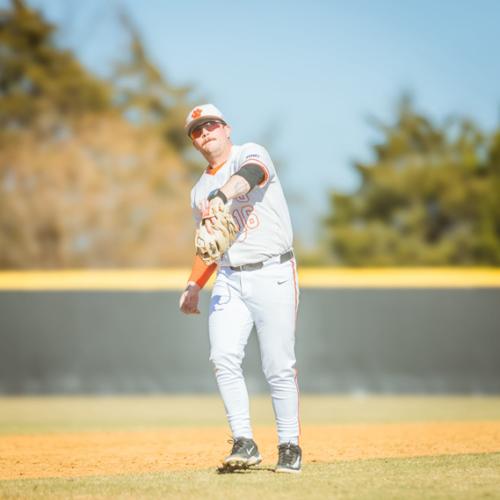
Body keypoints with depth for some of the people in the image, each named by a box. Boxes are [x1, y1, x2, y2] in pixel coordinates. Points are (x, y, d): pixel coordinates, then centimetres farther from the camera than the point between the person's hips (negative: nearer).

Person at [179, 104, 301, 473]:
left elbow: (249, 174, -27)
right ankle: (244, 443, -9)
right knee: (224, 358, -13)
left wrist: (221, 196, -48)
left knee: (279, 366, -5)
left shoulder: (251, 154, -2)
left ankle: (290, 445, 9)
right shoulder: (200, 192, 18)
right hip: (229, 280, 5)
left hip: (273, 274, -5)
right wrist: (194, 286, 11)